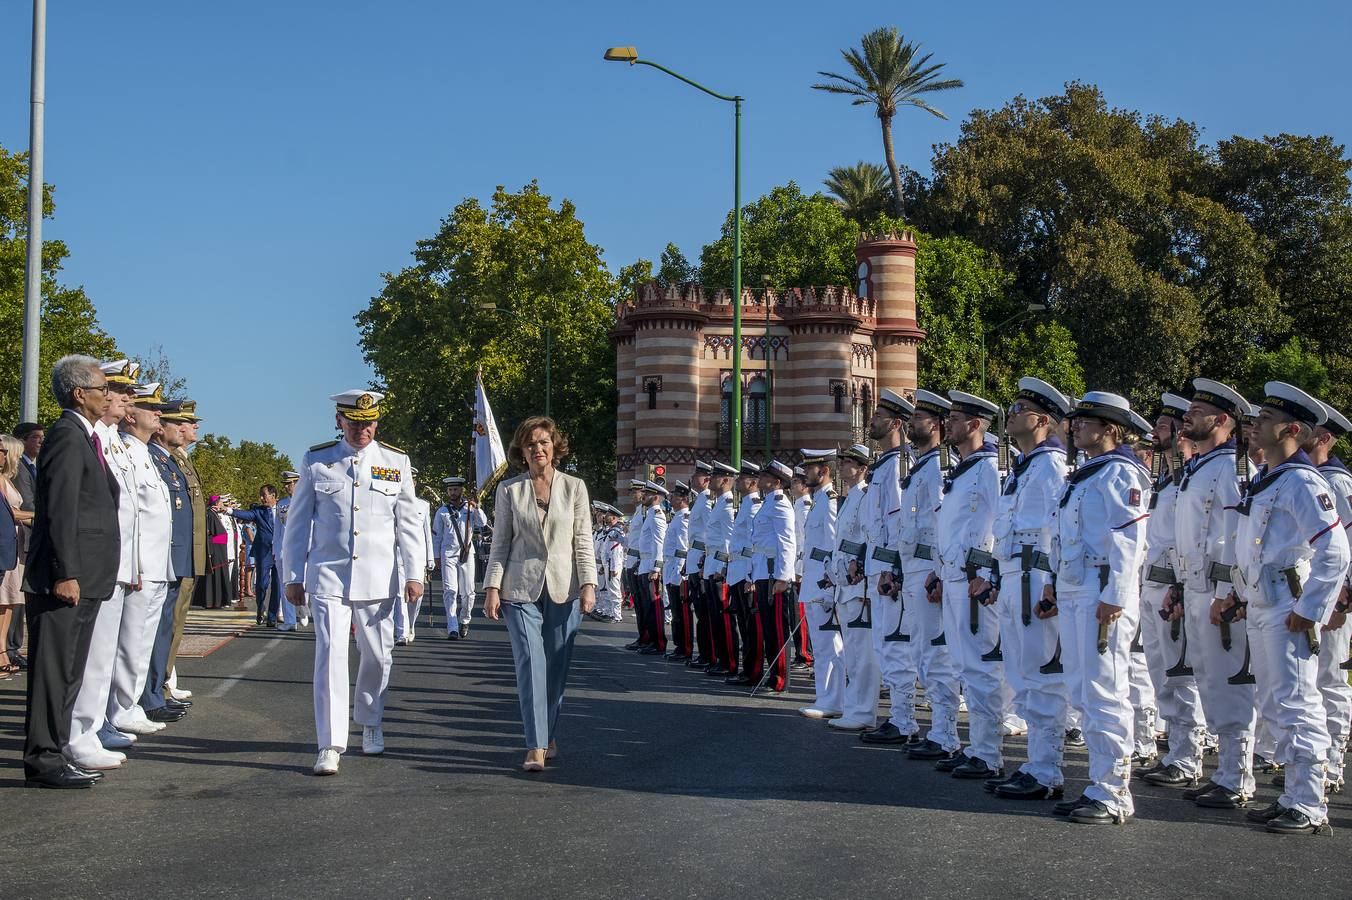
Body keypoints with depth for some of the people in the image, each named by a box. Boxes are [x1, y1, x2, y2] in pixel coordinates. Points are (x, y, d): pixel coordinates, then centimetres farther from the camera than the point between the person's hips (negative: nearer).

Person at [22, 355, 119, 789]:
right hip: (66, 579, -10)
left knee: (68, 672, 13)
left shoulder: (85, 437, 19)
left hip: (85, 579, 10)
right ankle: (42, 761, -2)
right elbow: (60, 512, -18)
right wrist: (65, 574, -22)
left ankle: (52, 754, 20)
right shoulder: (67, 435, -11)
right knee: (53, 669, -6)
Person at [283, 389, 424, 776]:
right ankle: (330, 746, -8)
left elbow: (409, 522, 6)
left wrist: (414, 573, 0)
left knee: (377, 656, 11)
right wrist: (294, 577, 5)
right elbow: (298, 522, 7)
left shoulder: (395, 462, 4)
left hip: (379, 579, 2)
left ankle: (370, 724, 35)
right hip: (329, 577, -2)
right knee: (330, 656, -10)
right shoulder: (316, 461, 2)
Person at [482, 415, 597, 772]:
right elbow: (500, 543, 5)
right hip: (521, 588, -1)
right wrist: (492, 588, -2)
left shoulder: (574, 488, 6)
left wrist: (587, 583, -4)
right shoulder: (509, 490, 5)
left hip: (564, 589, 1)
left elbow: (583, 541, 5)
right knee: (530, 662, -10)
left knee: (557, 667, 6)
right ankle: (537, 746, -12)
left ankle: (549, 734, 22)